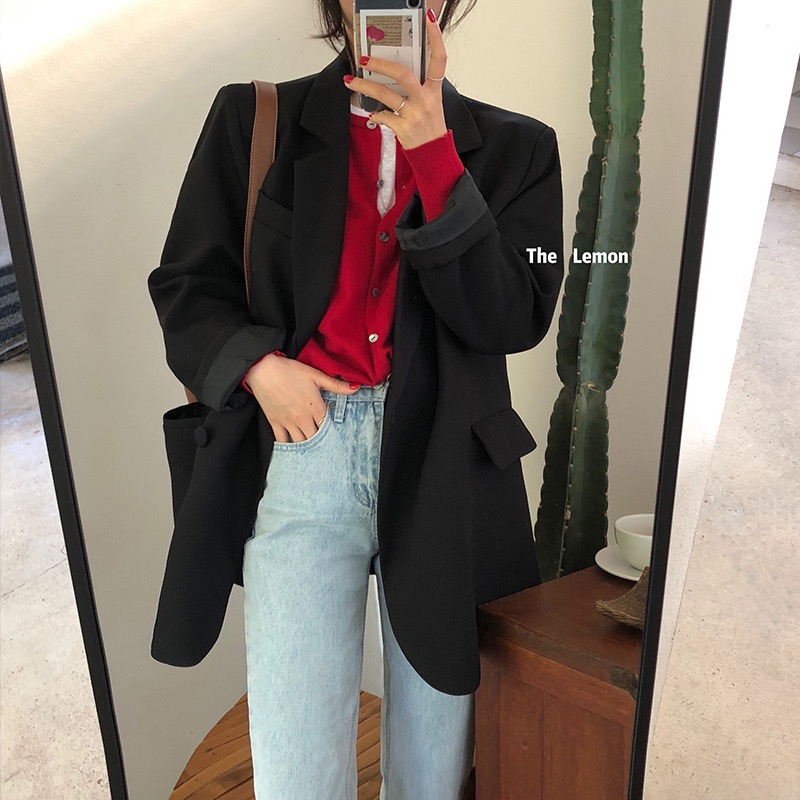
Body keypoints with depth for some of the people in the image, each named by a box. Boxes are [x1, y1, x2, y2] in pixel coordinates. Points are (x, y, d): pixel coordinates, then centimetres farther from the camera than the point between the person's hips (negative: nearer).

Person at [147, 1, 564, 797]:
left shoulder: (513, 148, 7)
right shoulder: (252, 121, 8)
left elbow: (515, 319, -5)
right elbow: (185, 284, 10)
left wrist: (434, 154, -12)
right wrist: (257, 365, -9)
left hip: (443, 469, 1)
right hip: (301, 455, 0)